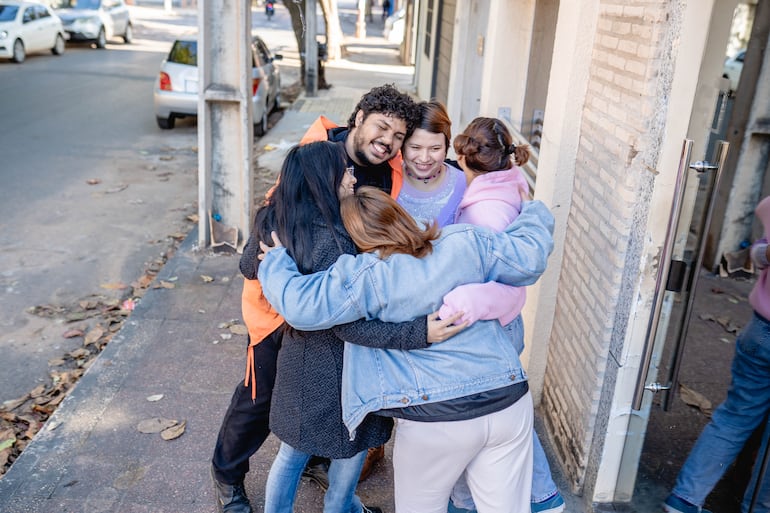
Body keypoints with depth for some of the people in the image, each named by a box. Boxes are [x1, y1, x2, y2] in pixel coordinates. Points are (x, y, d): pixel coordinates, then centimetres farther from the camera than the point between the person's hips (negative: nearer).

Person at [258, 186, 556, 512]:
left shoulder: (368, 275, -13)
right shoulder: (466, 241, -1)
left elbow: (300, 305, -14)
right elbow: (530, 256, 7)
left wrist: (275, 263, 6)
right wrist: (535, 215, 27)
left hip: (434, 420, -3)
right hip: (510, 401, 4)